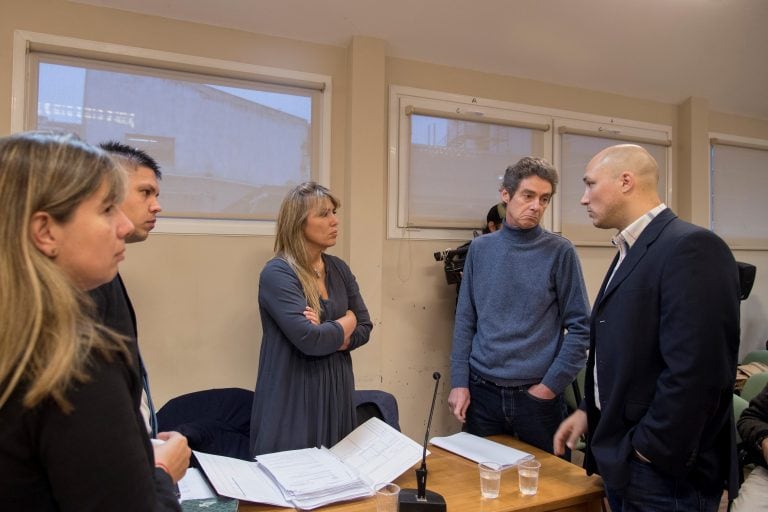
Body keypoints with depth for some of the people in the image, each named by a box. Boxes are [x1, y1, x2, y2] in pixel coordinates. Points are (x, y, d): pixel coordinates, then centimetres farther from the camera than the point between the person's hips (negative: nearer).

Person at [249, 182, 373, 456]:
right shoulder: (277, 273, -15)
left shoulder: (338, 269, 6)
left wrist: (327, 335, -12)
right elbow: (308, 339, -24)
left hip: (337, 390, 7)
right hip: (292, 396, -6)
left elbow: (364, 328, 6)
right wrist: (345, 323, -5)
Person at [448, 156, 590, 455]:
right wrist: (459, 382, -1)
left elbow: (580, 327, -5)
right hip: (481, 392, 2)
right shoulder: (480, 249, 2)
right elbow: (465, 321, 4)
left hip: (538, 395, -2)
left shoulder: (560, 252, -5)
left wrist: (551, 385, -9)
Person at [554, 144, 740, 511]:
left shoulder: (691, 246, -19)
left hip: (664, 470, -9)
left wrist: (652, 450, -18)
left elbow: (695, 369, -25)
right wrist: (590, 410, 9)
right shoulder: (632, 251, 11)